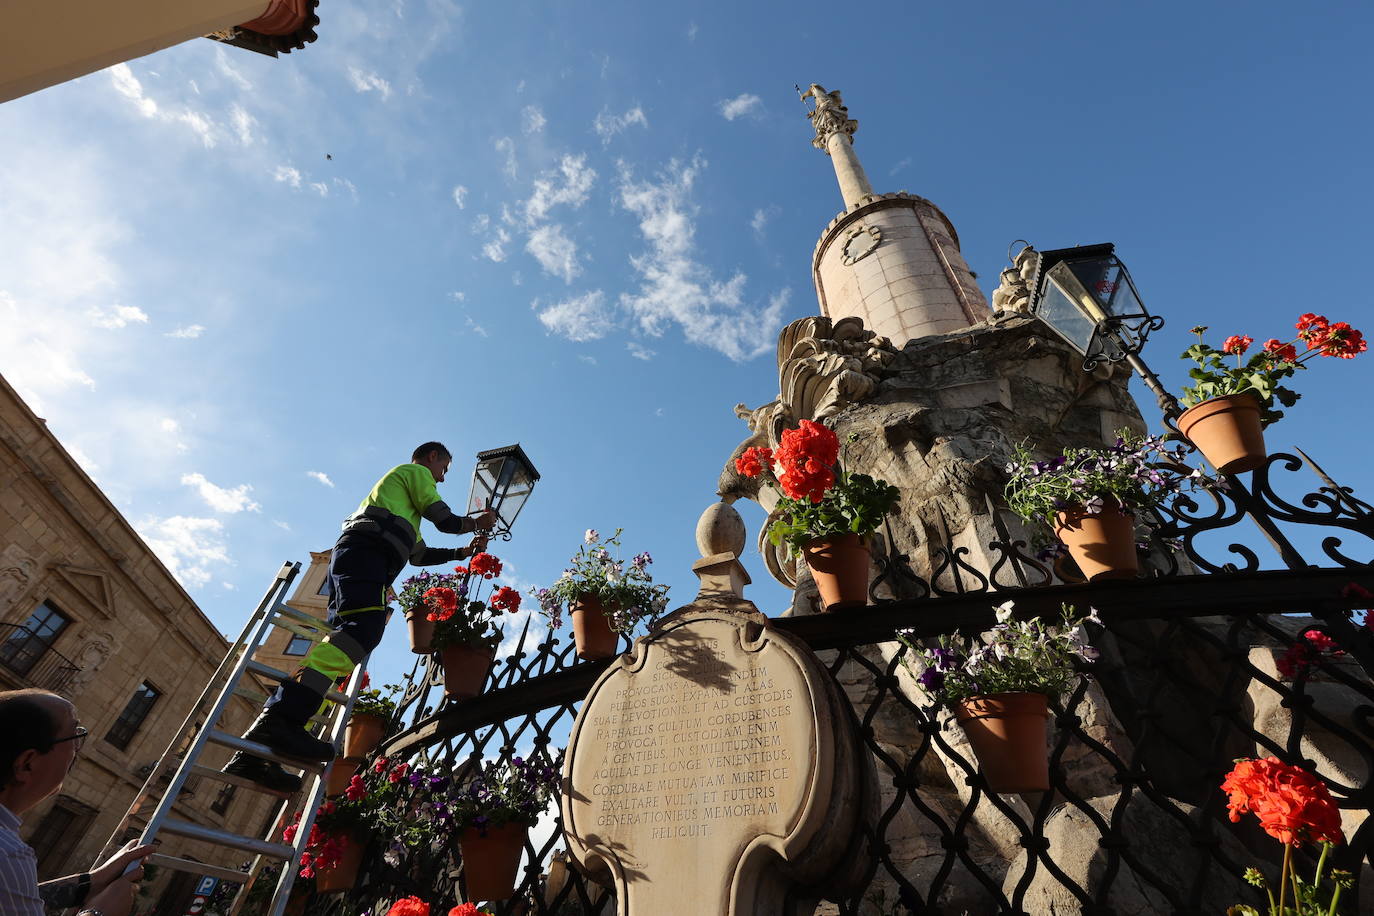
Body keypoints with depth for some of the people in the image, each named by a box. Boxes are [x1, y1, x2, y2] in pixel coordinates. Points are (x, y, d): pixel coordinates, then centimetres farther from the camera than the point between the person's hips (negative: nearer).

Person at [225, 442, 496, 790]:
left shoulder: (407, 505, 41)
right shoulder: (415, 472, 13)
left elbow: (419, 554, 41)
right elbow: (445, 520, 3)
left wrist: (463, 552, 42)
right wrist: (474, 523, 22)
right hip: (365, 550, -10)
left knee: (340, 647, -3)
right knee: (364, 627, -31)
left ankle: (255, 753, -12)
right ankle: (282, 719, -48)